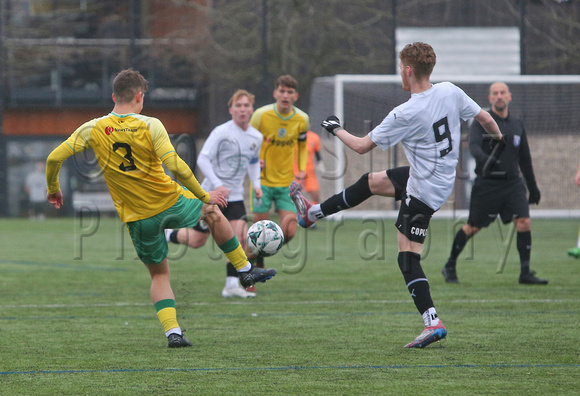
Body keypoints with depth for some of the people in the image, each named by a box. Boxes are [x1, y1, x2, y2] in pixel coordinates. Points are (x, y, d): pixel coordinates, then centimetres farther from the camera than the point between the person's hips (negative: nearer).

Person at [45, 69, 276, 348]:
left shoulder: (93, 129, -6)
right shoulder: (150, 126, -14)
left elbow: (54, 158, -8)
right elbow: (176, 167, -22)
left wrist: (53, 189, 11)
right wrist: (204, 196, -10)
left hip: (137, 218, 2)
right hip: (170, 203, -2)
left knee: (159, 275, 20)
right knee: (213, 212, 30)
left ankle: (172, 331, 2)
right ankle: (245, 270, 36)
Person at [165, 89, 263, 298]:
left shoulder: (256, 137, 6)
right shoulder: (221, 132, -14)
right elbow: (203, 159, -16)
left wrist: (256, 184, 7)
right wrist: (217, 185, -25)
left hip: (235, 197, 5)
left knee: (240, 237, -13)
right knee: (197, 241, 2)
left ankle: (231, 285, -7)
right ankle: (168, 234, 32)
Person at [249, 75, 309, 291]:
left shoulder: (302, 119, -2)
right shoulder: (261, 115, -11)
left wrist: (302, 169, 1)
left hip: (287, 182, 2)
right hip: (263, 180, -2)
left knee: (288, 232, -10)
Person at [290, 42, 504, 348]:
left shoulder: (405, 114, -25)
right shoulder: (451, 92, -9)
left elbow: (362, 146, -14)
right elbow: (486, 119, 3)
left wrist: (336, 129, 5)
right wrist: (499, 138, 26)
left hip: (423, 191, -8)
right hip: (442, 178, 8)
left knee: (408, 259, -3)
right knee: (370, 182, 21)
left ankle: (433, 323, -8)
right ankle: (312, 213, 37)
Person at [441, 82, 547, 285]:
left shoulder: (517, 125, 13)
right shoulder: (481, 123, -2)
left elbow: (525, 159, 21)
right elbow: (474, 146, -20)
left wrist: (532, 187, 23)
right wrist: (485, 159, -42)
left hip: (513, 183, 4)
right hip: (487, 183, -4)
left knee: (524, 223, -13)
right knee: (472, 228, 1)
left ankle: (525, 272, -7)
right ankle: (450, 266, 20)